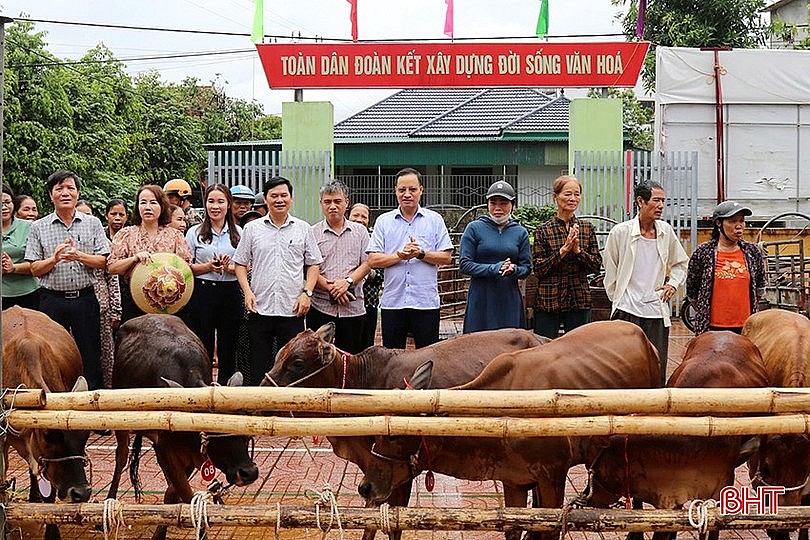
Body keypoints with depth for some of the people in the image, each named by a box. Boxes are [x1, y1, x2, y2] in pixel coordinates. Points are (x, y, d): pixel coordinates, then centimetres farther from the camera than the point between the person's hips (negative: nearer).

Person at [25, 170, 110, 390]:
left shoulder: (93, 224, 6)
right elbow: (35, 269, 2)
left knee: (90, 354, 5)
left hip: (85, 298, 0)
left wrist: (79, 256, -16)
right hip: (52, 300, 0)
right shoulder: (39, 227, 4)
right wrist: (54, 258, -16)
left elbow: (103, 261, 1)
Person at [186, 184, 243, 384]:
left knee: (228, 349, 3)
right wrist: (208, 266, -13)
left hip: (230, 293, 1)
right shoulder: (195, 233, 6)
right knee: (202, 348, -1)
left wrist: (229, 268, -11)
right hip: (202, 292, -1)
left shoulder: (238, 233, 9)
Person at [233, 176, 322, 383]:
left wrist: (307, 292, -4)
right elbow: (240, 264, 9)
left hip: (292, 310, 0)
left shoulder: (303, 229, 8)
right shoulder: (252, 229, 8)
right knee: (259, 366, 4)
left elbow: (314, 265, 9)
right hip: (260, 309, 0)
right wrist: (247, 291, -4)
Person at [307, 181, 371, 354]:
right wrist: (330, 287, -14)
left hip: (353, 308, 2)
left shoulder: (360, 231, 11)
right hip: (320, 307, -2)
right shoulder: (313, 233, 5)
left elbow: (367, 264, 3)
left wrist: (348, 281, -13)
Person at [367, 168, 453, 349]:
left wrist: (421, 254, -13)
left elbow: (446, 258, 2)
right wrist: (401, 255, -13)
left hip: (426, 302, -1)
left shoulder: (435, 220, 7)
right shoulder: (383, 221, 8)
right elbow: (373, 260, 0)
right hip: (392, 302, 1)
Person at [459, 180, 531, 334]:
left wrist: (514, 269, -15)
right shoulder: (474, 228, 2)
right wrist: (493, 269, -16)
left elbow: (526, 268, 9)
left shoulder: (520, 232, 9)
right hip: (481, 300, -2)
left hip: (510, 300, 2)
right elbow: (464, 265, -3)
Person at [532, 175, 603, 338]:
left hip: (579, 301, 2)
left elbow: (597, 265, 4)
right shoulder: (543, 231, -1)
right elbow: (538, 269, -7)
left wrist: (578, 250, -12)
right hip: (549, 300, -2)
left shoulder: (587, 229, 7)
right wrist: (564, 250, -15)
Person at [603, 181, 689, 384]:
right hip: (627, 312, -3)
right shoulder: (621, 232, -4)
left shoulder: (666, 231, 7)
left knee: (658, 373, 4)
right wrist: (617, 299, 4)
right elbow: (610, 272, 4)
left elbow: (681, 264, 22)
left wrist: (673, 284, 7)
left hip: (657, 313, 3)